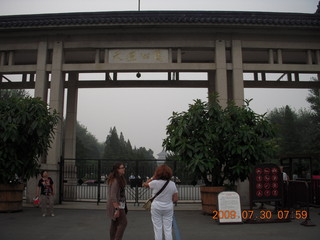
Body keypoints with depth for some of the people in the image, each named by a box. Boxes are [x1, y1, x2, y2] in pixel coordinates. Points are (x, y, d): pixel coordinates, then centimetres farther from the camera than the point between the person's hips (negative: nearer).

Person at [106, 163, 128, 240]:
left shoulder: (120, 179, 11)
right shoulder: (115, 181, -21)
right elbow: (113, 196, -25)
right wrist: (117, 209, -28)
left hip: (119, 204, 10)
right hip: (116, 205, -10)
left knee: (115, 224, 13)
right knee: (123, 222, -9)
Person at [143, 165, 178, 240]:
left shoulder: (155, 183, -13)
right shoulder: (172, 184, -5)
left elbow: (145, 184, 5)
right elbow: (175, 199, -3)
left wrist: (152, 178, 9)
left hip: (156, 208, -2)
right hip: (168, 208, 2)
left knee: (158, 229, 7)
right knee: (168, 229, 8)